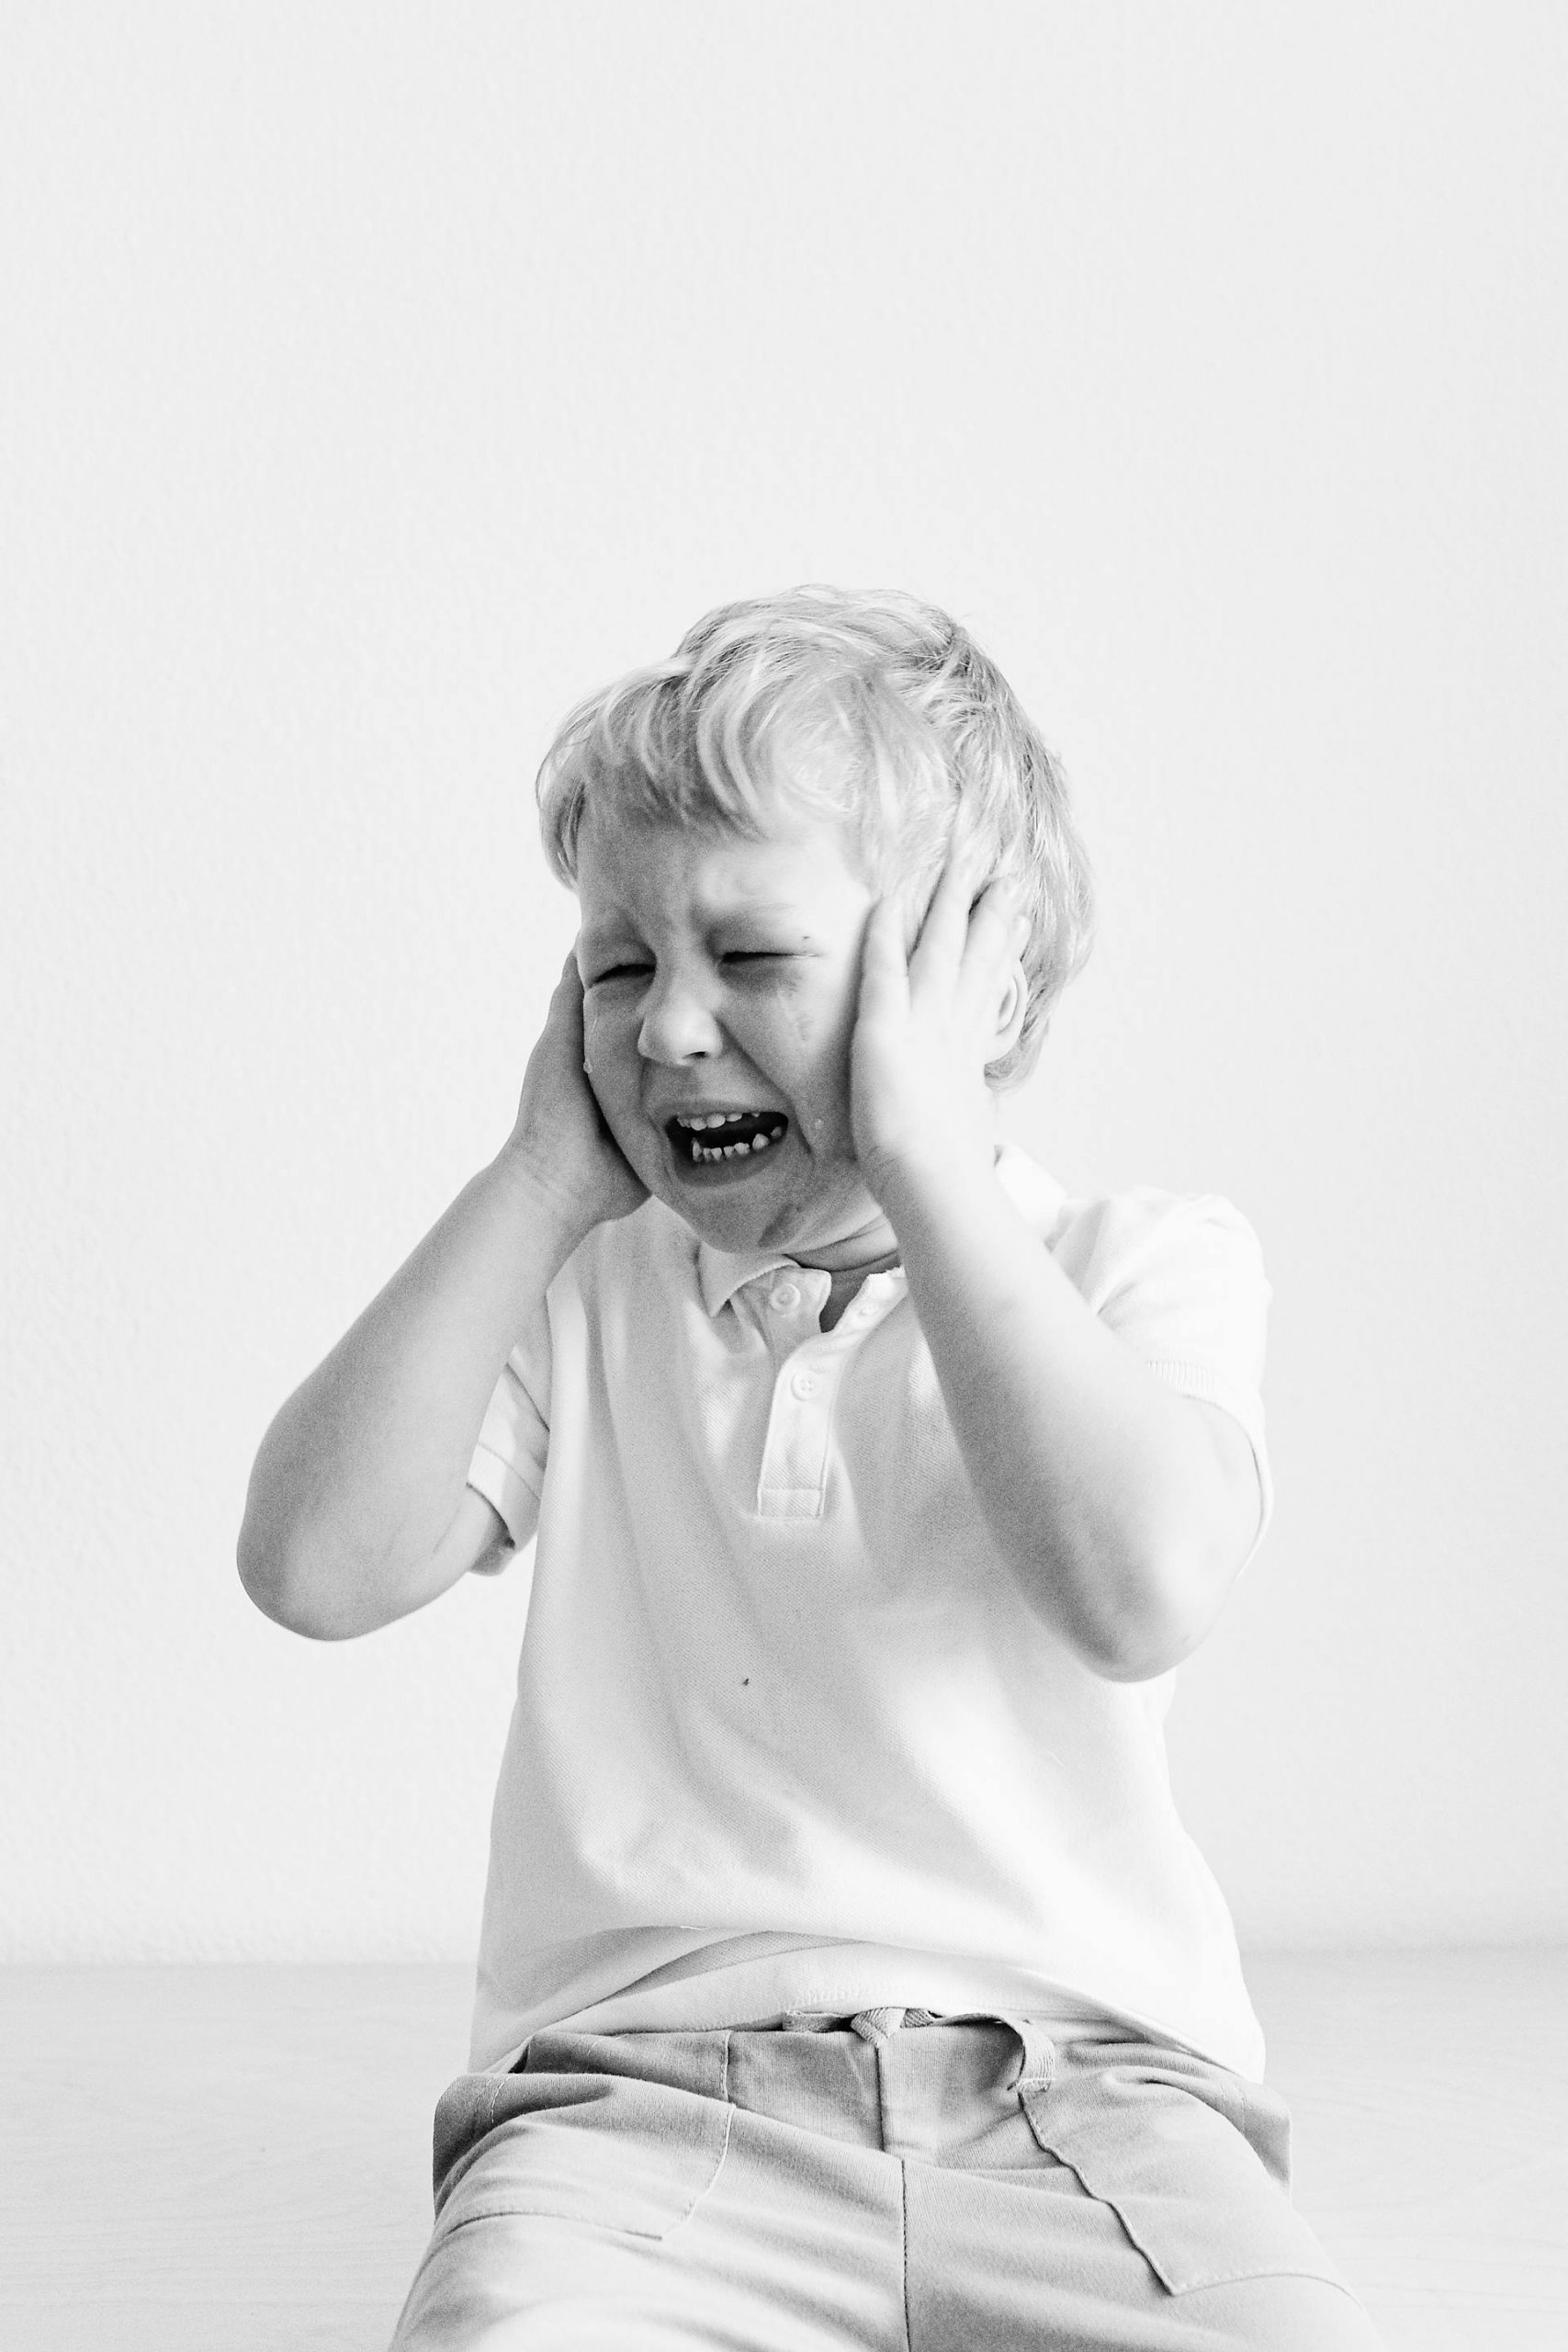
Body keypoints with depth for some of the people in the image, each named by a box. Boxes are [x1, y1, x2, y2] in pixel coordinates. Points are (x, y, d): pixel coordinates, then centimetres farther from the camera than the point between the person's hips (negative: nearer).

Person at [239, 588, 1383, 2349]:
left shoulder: (1144, 1263, 5)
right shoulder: (575, 1293, 12)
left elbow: (1137, 1590, -18)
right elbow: (317, 1566, -4)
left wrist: (920, 1156, -13)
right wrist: (545, 1178, -1)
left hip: (1081, 2085, 0)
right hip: (636, 2084, 0)